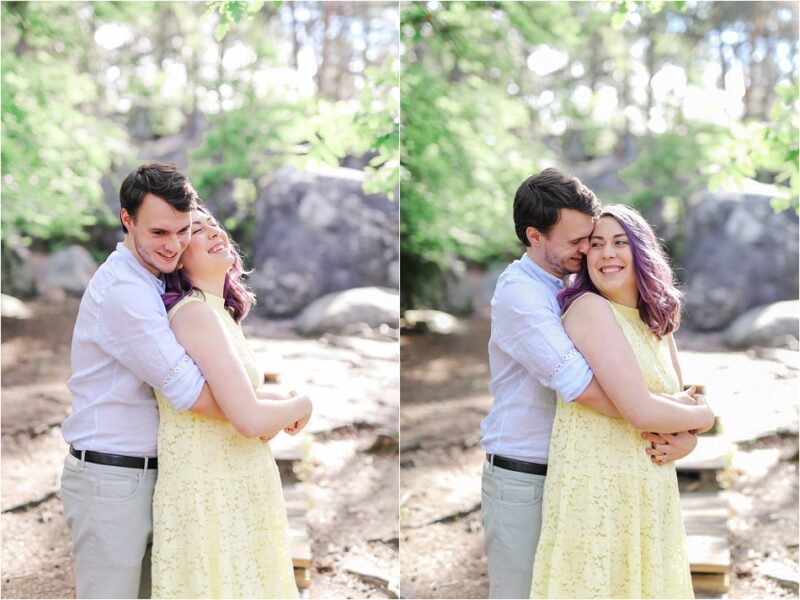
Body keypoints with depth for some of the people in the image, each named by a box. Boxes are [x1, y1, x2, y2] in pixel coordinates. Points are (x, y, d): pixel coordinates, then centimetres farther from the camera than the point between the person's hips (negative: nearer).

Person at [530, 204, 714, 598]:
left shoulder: (657, 322, 12)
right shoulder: (590, 308, -13)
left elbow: (682, 401, 19)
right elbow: (640, 411, -19)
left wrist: (680, 435, -3)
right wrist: (704, 416, -2)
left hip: (651, 491, 8)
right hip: (597, 491, -7)